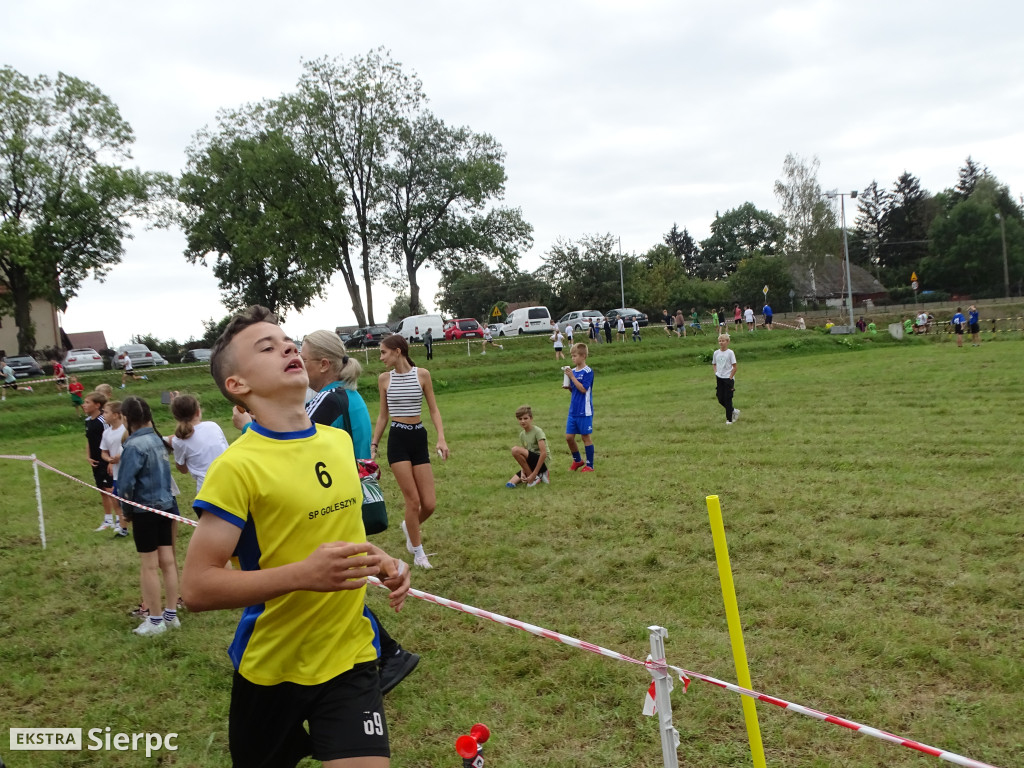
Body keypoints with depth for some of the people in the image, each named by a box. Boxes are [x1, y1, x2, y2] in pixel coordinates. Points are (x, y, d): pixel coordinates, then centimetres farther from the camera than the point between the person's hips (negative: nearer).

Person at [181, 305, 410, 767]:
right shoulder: (236, 466, -18)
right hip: (270, 670, -3)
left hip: (350, 656, 3)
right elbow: (196, 588, -20)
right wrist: (303, 575, -29)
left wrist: (380, 561, 0)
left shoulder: (340, 442, 1)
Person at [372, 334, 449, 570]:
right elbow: (383, 415, 11)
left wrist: (441, 438, -10)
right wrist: (373, 445, 8)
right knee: (413, 500, -4)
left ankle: (409, 526, 34)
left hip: (419, 438, 1)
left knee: (429, 504, 0)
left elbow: (433, 410, 2)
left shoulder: (422, 374, -1)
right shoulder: (384, 379, 2)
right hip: (397, 440, -1)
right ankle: (418, 552, 14)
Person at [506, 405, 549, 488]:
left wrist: (534, 474, -23)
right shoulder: (522, 434, 10)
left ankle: (534, 477, -15)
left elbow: (544, 453, -21)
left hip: (542, 463, -7)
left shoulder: (537, 431, -12)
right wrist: (522, 472, -9)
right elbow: (523, 457, 9)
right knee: (510, 484, -10)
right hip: (532, 464, 7)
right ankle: (539, 476, 2)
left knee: (515, 450, -26)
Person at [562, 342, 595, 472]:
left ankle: (589, 465, 15)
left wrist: (572, 376, -20)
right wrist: (567, 384, -5)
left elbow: (583, 389, -20)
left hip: (585, 412, -6)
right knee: (569, 437, 7)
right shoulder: (572, 371, 7)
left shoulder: (588, 372, -12)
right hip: (573, 411, 6)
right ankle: (577, 460, 27)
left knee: (586, 437, 4)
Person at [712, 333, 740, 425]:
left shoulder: (730, 352, -9)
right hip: (719, 379, 5)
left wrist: (730, 377, -11)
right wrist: (716, 373, 4)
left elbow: (734, 367, -8)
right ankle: (734, 411, 28)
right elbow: (714, 364, 19)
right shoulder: (716, 353, 4)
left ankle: (729, 419, 8)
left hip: (728, 378, -5)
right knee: (720, 399, 5)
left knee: (727, 399, -2)